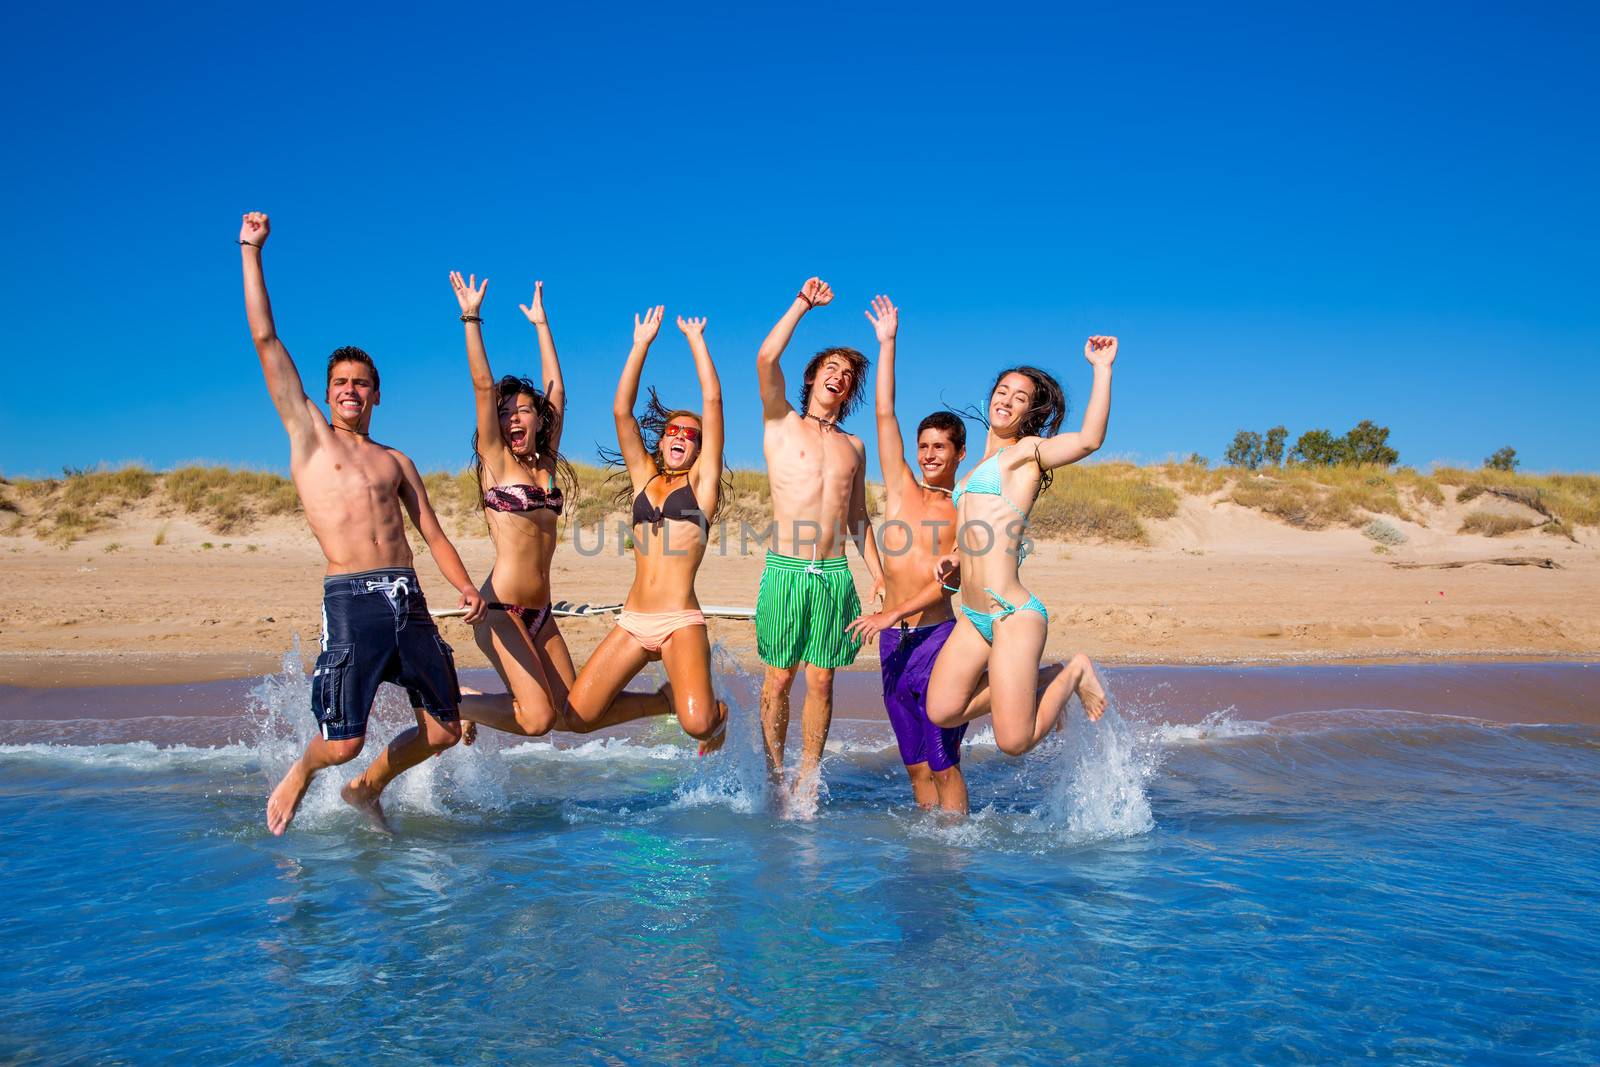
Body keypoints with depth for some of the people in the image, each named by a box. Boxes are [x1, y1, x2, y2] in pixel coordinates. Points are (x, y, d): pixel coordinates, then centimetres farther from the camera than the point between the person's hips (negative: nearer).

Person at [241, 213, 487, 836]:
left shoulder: (395, 461, 20)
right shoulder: (308, 435, 11)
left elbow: (432, 531, 17)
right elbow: (266, 341, 7)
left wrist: (465, 586, 0)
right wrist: (251, 252, 6)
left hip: (409, 600, 4)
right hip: (351, 599, -4)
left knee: (443, 731, 5)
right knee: (342, 743, -7)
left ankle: (366, 790, 31)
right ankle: (299, 775, 29)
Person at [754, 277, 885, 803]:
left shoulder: (853, 446, 18)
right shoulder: (781, 422, 7)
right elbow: (766, 359, -9)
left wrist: (878, 574, 15)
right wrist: (803, 303, -1)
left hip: (835, 576, 3)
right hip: (785, 571, -3)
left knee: (821, 681, 3)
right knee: (778, 679, 1)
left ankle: (807, 776, 12)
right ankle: (773, 773, 13)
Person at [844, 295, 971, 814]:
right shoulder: (900, 489, 12)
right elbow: (885, 414, 9)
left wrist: (895, 613, -18)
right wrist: (886, 343, 9)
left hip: (938, 635, -4)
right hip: (894, 641, 4)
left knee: (943, 762, -4)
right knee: (916, 763, 8)